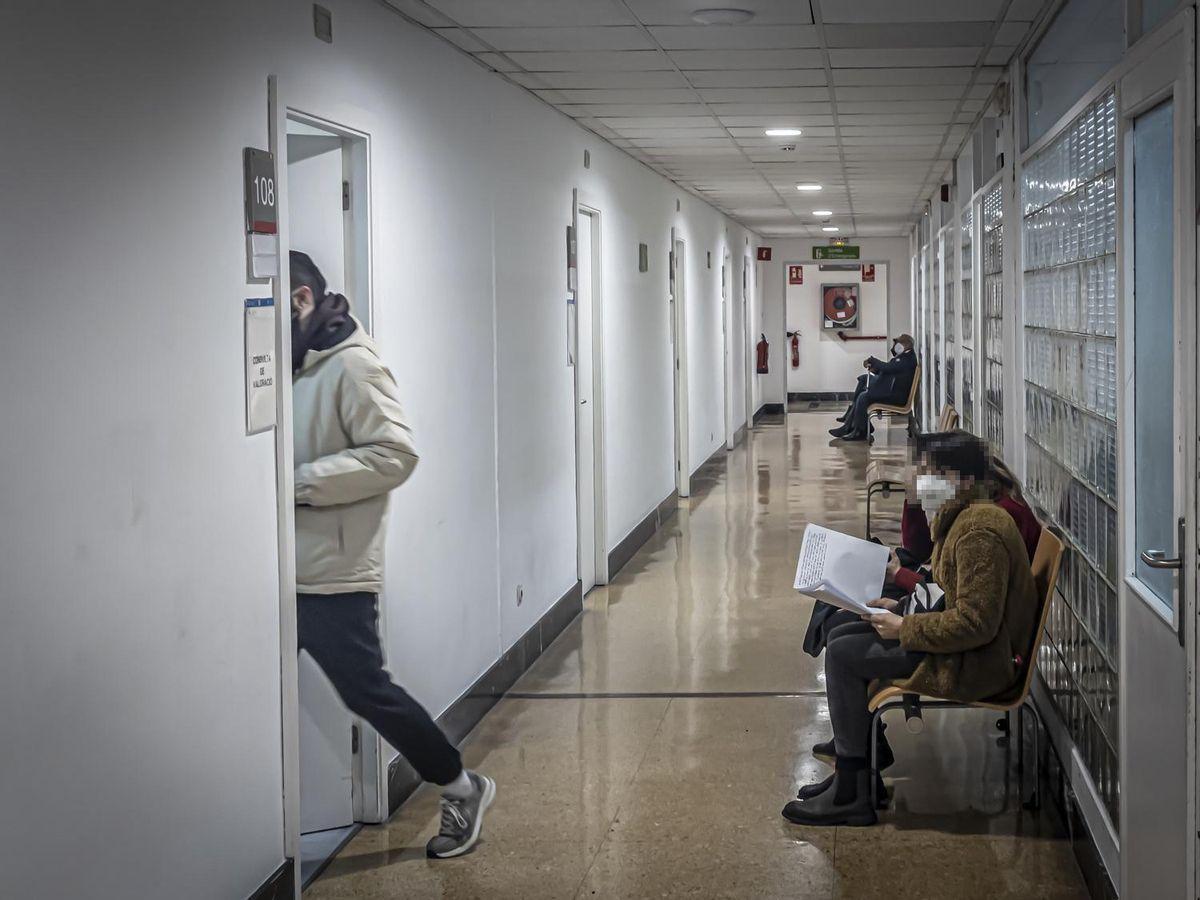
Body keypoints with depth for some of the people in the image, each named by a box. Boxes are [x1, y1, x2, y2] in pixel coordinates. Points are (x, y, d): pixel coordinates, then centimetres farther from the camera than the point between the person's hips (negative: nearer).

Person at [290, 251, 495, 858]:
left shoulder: (352, 364, -12)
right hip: (283, 573, 8)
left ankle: (462, 789, 16)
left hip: (333, 577, -8)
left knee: (366, 691, -3)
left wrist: (301, 483, -22)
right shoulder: (293, 365, 14)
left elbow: (394, 453, -20)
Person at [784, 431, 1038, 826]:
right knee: (840, 637, 10)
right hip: (965, 645, 11)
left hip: (976, 663, -11)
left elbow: (975, 622, -28)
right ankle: (851, 771, 12)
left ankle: (851, 795, -7)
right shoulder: (962, 517, 11)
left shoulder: (979, 531, -23)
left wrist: (905, 629, -20)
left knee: (843, 655, -13)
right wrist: (901, 607, 7)